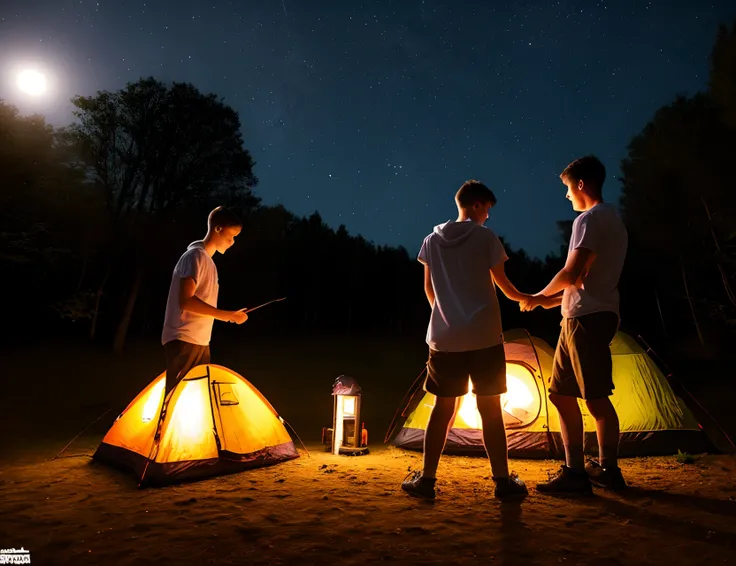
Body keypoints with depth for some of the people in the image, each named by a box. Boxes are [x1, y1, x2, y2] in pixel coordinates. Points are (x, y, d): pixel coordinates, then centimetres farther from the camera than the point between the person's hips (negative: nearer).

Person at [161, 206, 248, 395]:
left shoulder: (208, 261, 18)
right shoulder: (196, 255, -11)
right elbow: (186, 301, -21)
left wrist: (229, 315, 13)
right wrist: (226, 315, -20)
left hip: (200, 341, 10)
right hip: (184, 340, -9)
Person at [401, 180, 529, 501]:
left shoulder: (432, 240, 8)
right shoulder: (486, 237, -2)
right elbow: (502, 285, 5)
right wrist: (524, 299, 26)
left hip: (444, 338, 3)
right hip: (484, 336, -3)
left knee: (443, 406, 11)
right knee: (490, 408, 7)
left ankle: (426, 479, 14)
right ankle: (503, 480, 17)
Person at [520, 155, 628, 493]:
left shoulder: (590, 219, -10)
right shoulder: (614, 220, 22)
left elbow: (572, 275, -18)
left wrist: (539, 297, 0)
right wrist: (553, 301, 19)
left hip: (587, 319, -10)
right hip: (586, 317, 10)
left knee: (596, 398, -2)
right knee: (561, 393, 11)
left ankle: (608, 471, 11)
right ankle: (575, 470, 18)